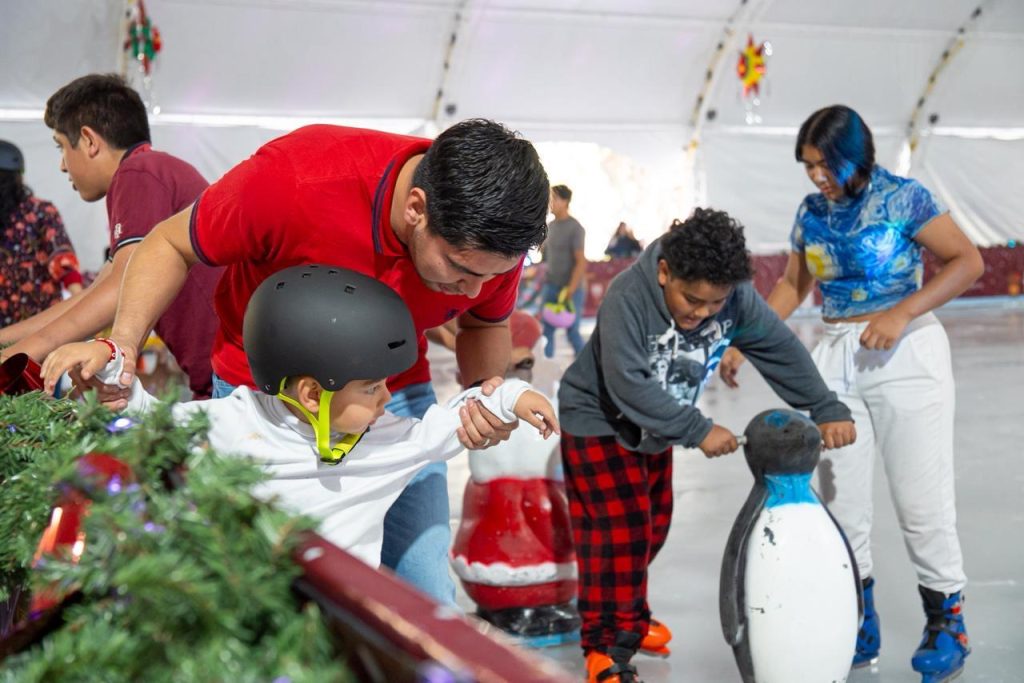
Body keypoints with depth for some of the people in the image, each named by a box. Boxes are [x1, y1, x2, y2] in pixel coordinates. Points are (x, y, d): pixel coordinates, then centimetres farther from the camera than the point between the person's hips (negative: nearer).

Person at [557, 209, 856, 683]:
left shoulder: (735, 297, -17)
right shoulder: (627, 297, -34)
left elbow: (782, 351, -10)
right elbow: (628, 384, -38)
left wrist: (826, 410, -17)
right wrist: (698, 430, -39)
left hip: (655, 427, 6)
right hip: (598, 423, -6)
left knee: (652, 525, 13)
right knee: (619, 531, -9)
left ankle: (629, 617, 33)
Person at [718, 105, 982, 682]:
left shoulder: (903, 197, -7)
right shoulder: (812, 212, 8)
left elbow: (969, 261, -11)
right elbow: (793, 285, 17)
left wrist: (900, 313, -21)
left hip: (906, 353, -5)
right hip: (837, 357, 5)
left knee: (921, 496, -4)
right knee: (841, 497, 5)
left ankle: (946, 617, 13)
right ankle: (859, 618, 17)